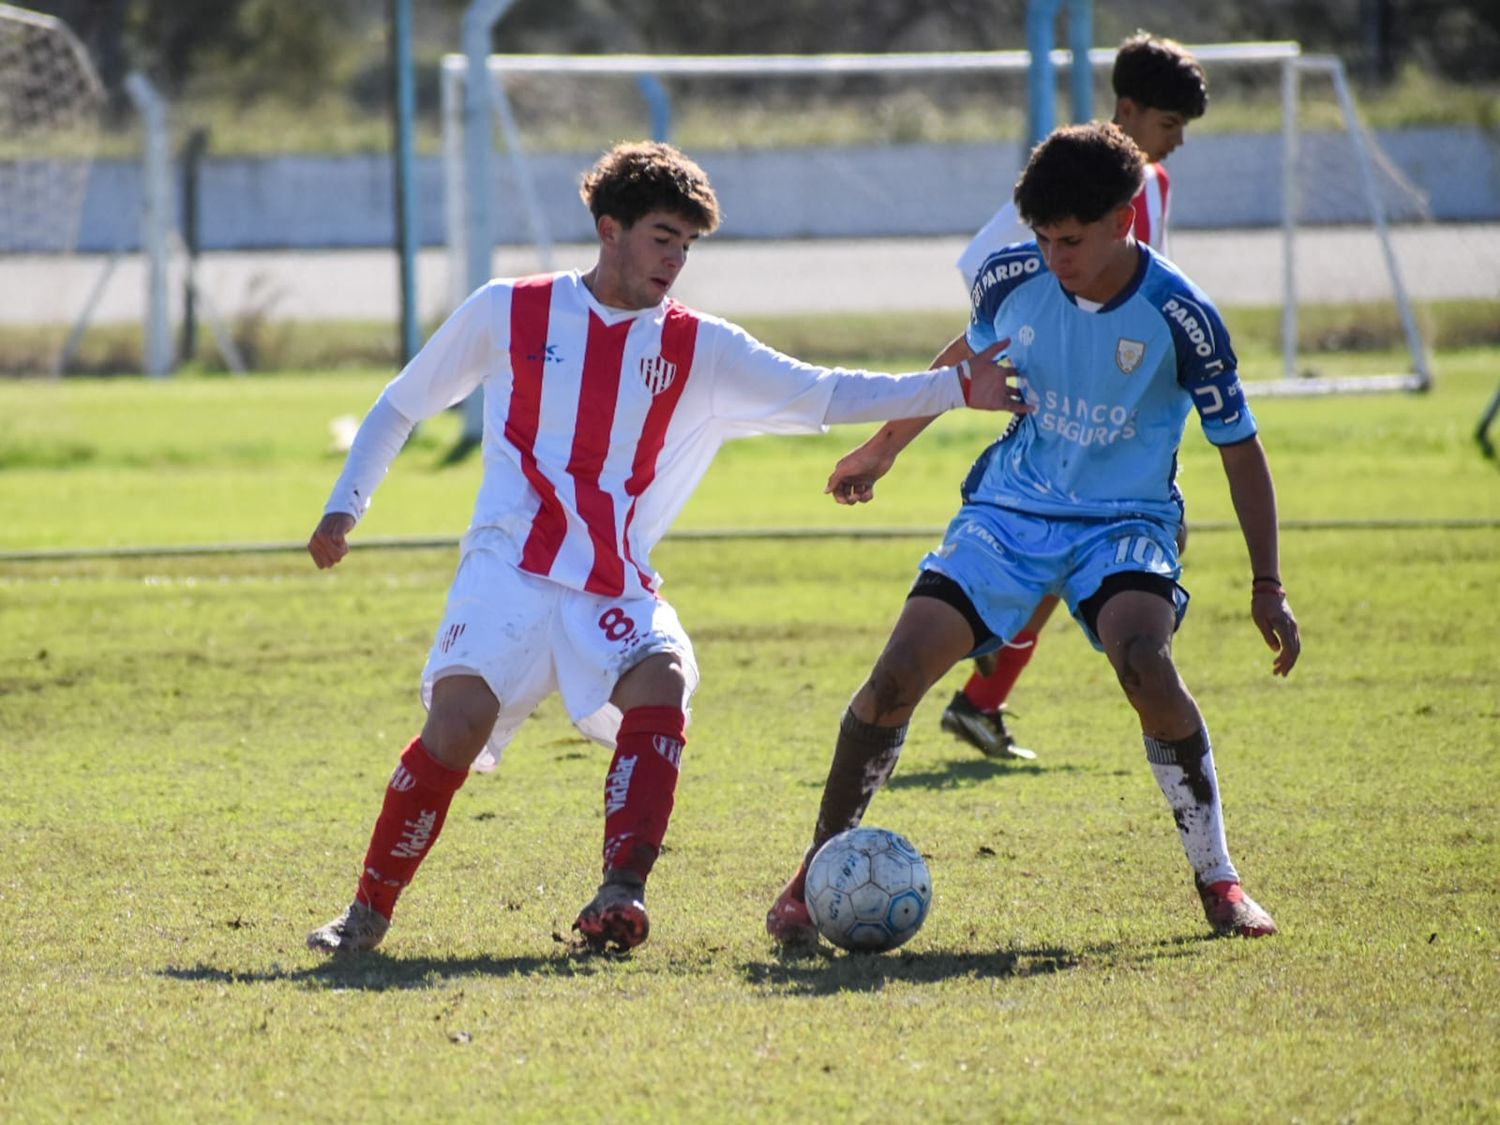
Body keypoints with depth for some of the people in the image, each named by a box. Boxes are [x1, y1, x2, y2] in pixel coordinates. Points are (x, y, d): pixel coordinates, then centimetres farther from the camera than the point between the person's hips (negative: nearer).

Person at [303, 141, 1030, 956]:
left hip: (616, 589, 2)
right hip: (510, 571, -2)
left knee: (663, 680, -29)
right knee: (458, 721, -23)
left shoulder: (697, 349, 10)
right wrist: (345, 507, 7)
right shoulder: (507, 313, 5)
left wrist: (955, 388, -4)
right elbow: (400, 407, 16)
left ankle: (620, 895, -37)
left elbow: (824, 395, 5)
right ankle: (368, 913, -7)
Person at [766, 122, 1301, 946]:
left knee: (1144, 663, -32)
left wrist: (1267, 587, -8)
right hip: (1011, 508, 3)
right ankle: (815, 876, 5)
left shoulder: (1181, 318, -17)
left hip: (1125, 520, -3)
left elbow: (1239, 447, -6)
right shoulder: (1011, 279, -8)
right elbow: (969, 354, 16)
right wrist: (885, 447, 25)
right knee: (897, 675, -13)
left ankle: (1217, 879, -14)